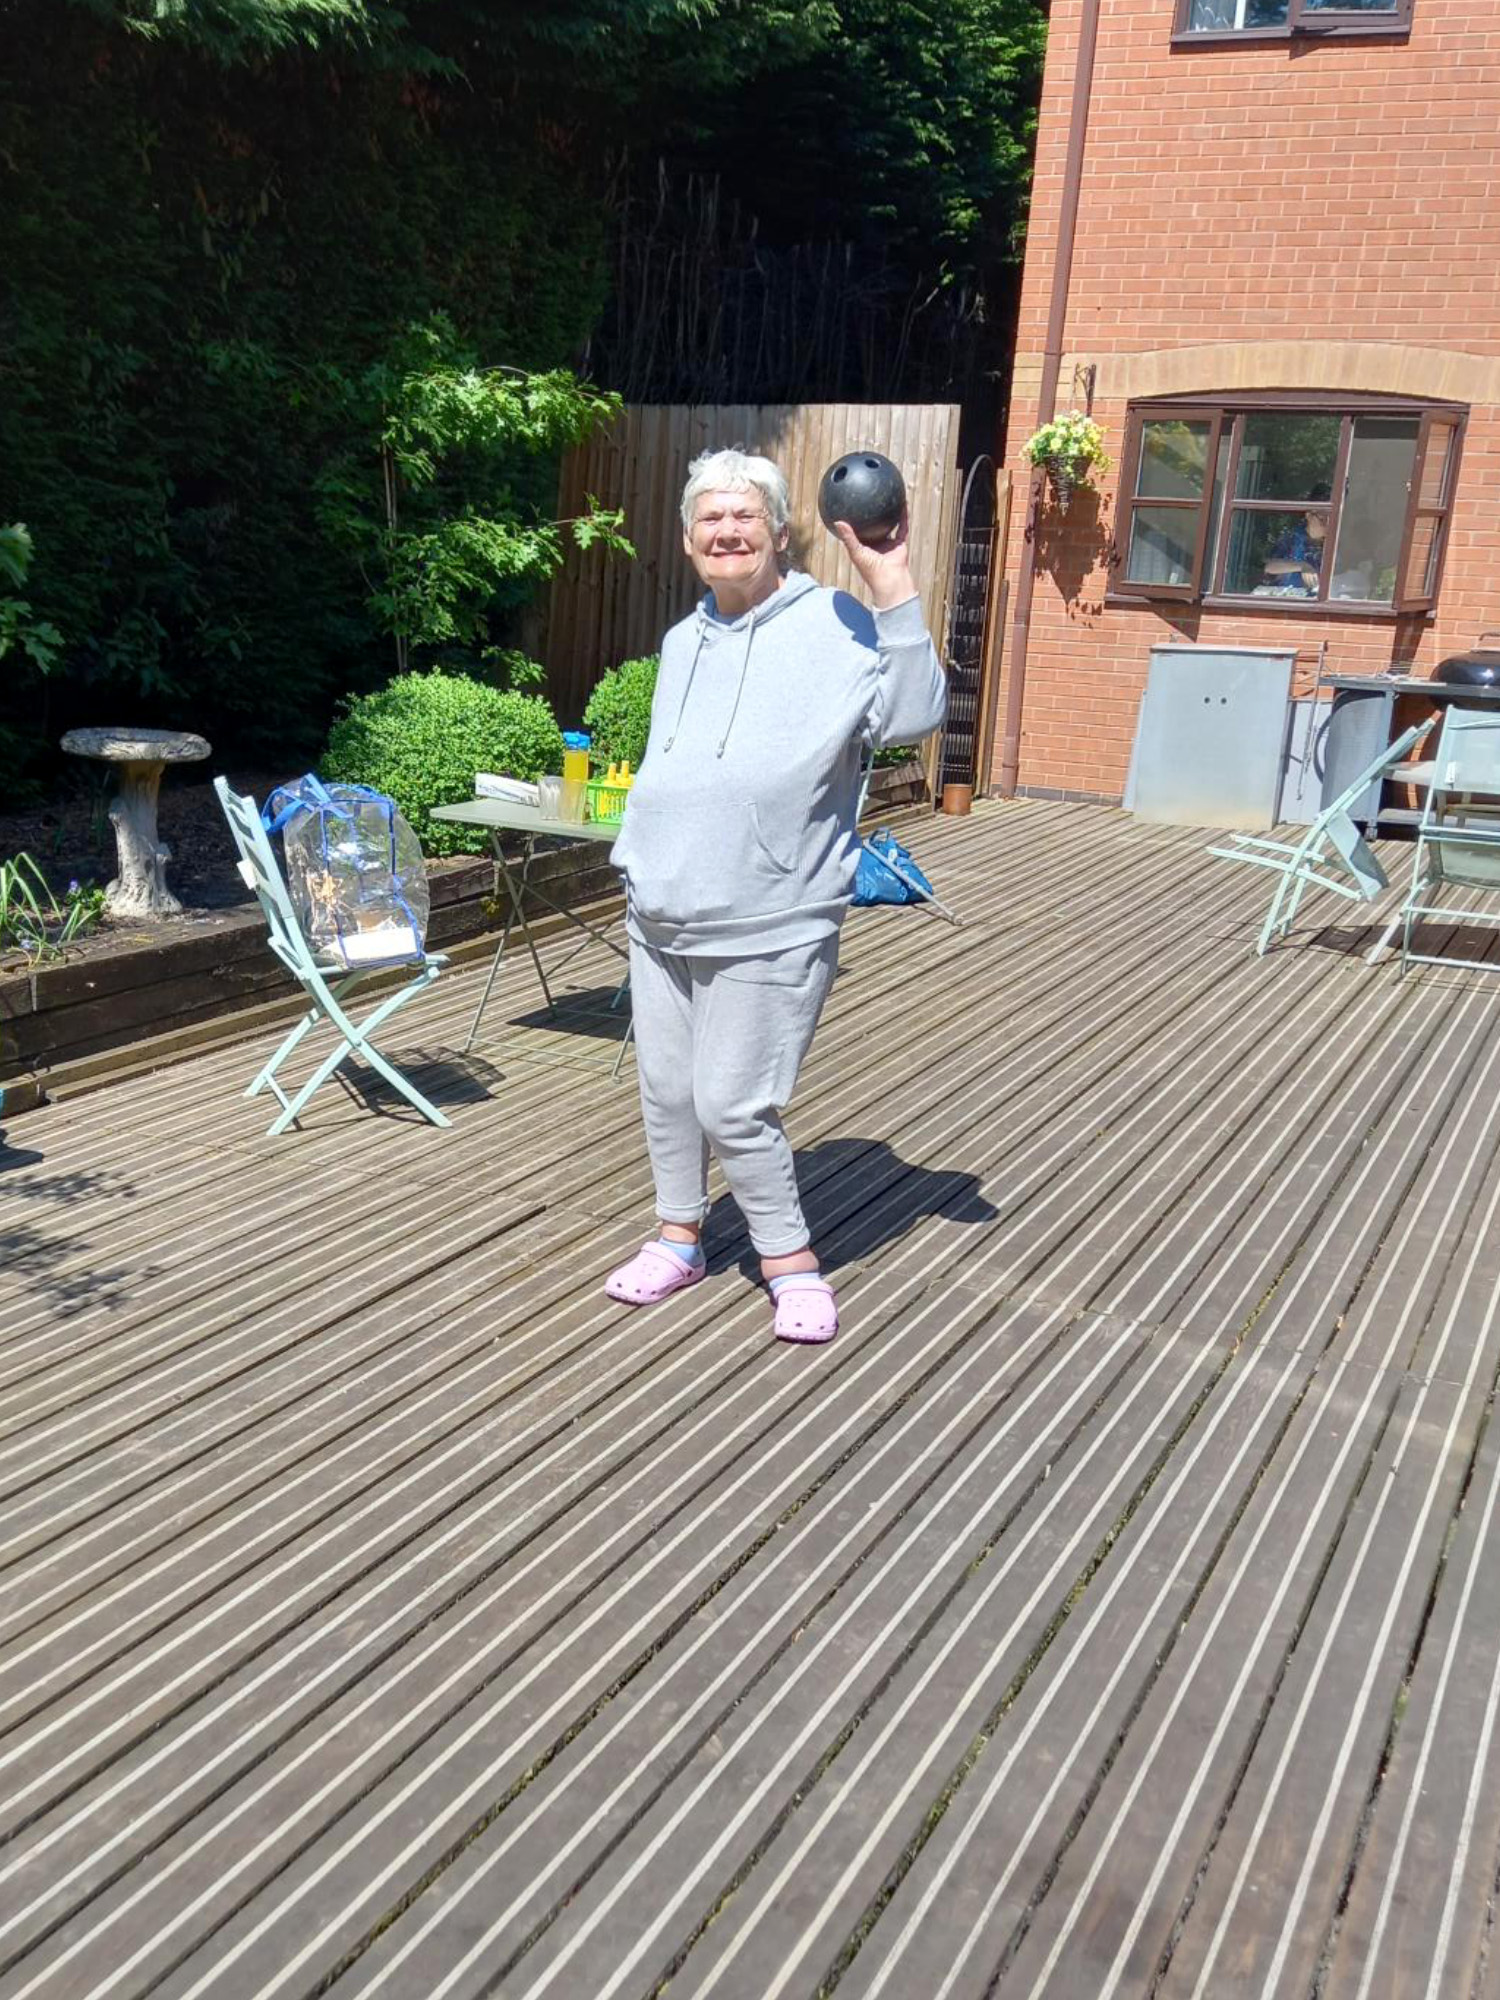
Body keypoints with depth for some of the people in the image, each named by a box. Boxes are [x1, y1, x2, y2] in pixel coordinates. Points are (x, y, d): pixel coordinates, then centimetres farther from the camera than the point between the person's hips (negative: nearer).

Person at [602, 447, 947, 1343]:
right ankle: (679, 1236, 32)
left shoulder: (837, 628, -9)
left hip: (768, 932, -7)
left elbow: (914, 715, -26)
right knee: (666, 1091, 13)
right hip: (661, 924, 7)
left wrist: (892, 583, -31)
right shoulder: (684, 641, 14)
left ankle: (791, 1260, 15)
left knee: (733, 1106, -4)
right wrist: (638, 863, 23)